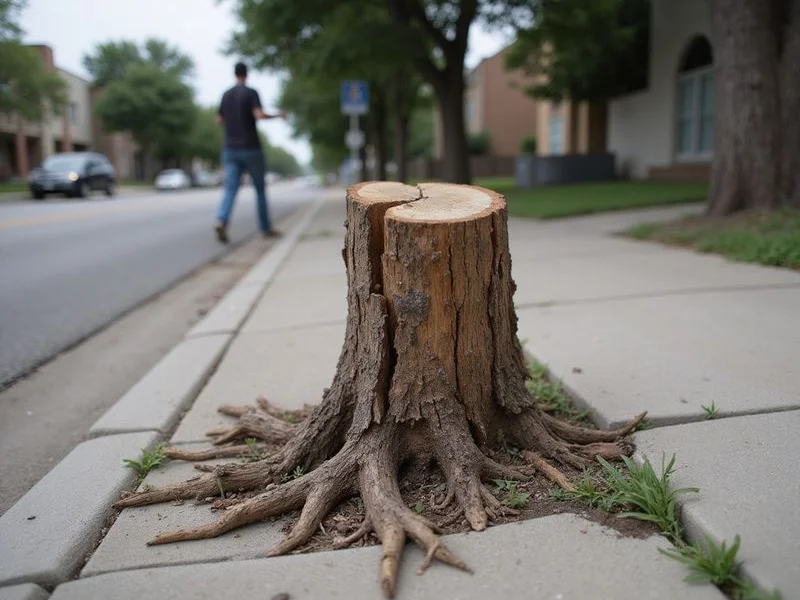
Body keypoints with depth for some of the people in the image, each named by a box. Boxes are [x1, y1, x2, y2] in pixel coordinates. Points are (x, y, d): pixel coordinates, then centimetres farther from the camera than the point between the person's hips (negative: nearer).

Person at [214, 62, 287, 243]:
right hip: (251, 148, -4)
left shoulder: (226, 95, 13)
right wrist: (278, 116, -2)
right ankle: (266, 228, 16)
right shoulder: (251, 93, -5)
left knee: (230, 189, -5)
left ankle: (221, 222, -30)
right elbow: (259, 115, -19)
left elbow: (219, 120, 19)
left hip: (230, 150, 4)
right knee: (260, 188, 10)